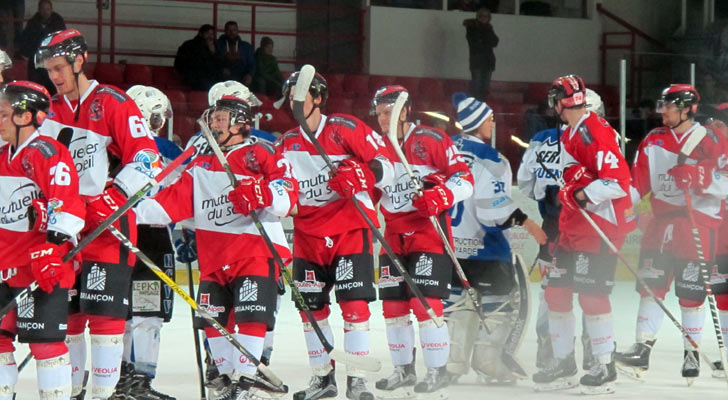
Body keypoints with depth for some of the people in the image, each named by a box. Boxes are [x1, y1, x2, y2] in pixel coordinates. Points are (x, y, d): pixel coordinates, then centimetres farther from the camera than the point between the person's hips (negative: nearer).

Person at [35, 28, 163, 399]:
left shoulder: (114, 104, -7)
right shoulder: (53, 110, 14)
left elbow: (145, 156, -12)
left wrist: (118, 194, -22)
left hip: (107, 225, -6)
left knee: (104, 309, -9)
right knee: (65, 308, 7)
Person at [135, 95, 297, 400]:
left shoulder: (261, 155, 1)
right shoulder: (202, 166, 19)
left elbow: (288, 194, -10)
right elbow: (174, 201, 10)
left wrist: (261, 195, -30)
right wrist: (132, 211, -3)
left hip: (257, 251, -6)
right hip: (214, 258, 6)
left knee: (249, 317, -13)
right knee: (214, 319, 7)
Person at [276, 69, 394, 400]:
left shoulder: (346, 129, -7)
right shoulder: (287, 143, 10)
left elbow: (384, 166, -10)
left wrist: (358, 175, -28)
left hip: (351, 227, -6)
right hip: (308, 233, 6)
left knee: (354, 303, -11)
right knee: (311, 305, 7)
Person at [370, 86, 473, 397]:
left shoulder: (431, 140, -7)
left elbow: (464, 178, -9)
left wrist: (441, 196, -25)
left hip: (429, 233, -7)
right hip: (394, 237, 7)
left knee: (424, 301, -12)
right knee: (393, 304, 6)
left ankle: (437, 370, -4)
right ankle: (404, 369, 18)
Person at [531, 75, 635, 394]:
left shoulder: (593, 132, -17)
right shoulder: (570, 134, 16)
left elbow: (618, 179, -25)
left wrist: (582, 196, -22)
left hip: (600, 224, -10)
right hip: (575, 226, 10)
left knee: (591, 294, -9)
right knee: (557, 291, 9)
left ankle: (605, 367, 0)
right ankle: (563, 364, 19)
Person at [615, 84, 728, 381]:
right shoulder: (654, 141, 9)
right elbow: (637, 182, 12)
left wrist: (697, 178, -26)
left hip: (699, 221, -4)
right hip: (662, 219, 5)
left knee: (692, 290, -1)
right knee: (651, 284, 0)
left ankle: (692, 353, 10)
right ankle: (643, 348, 2)